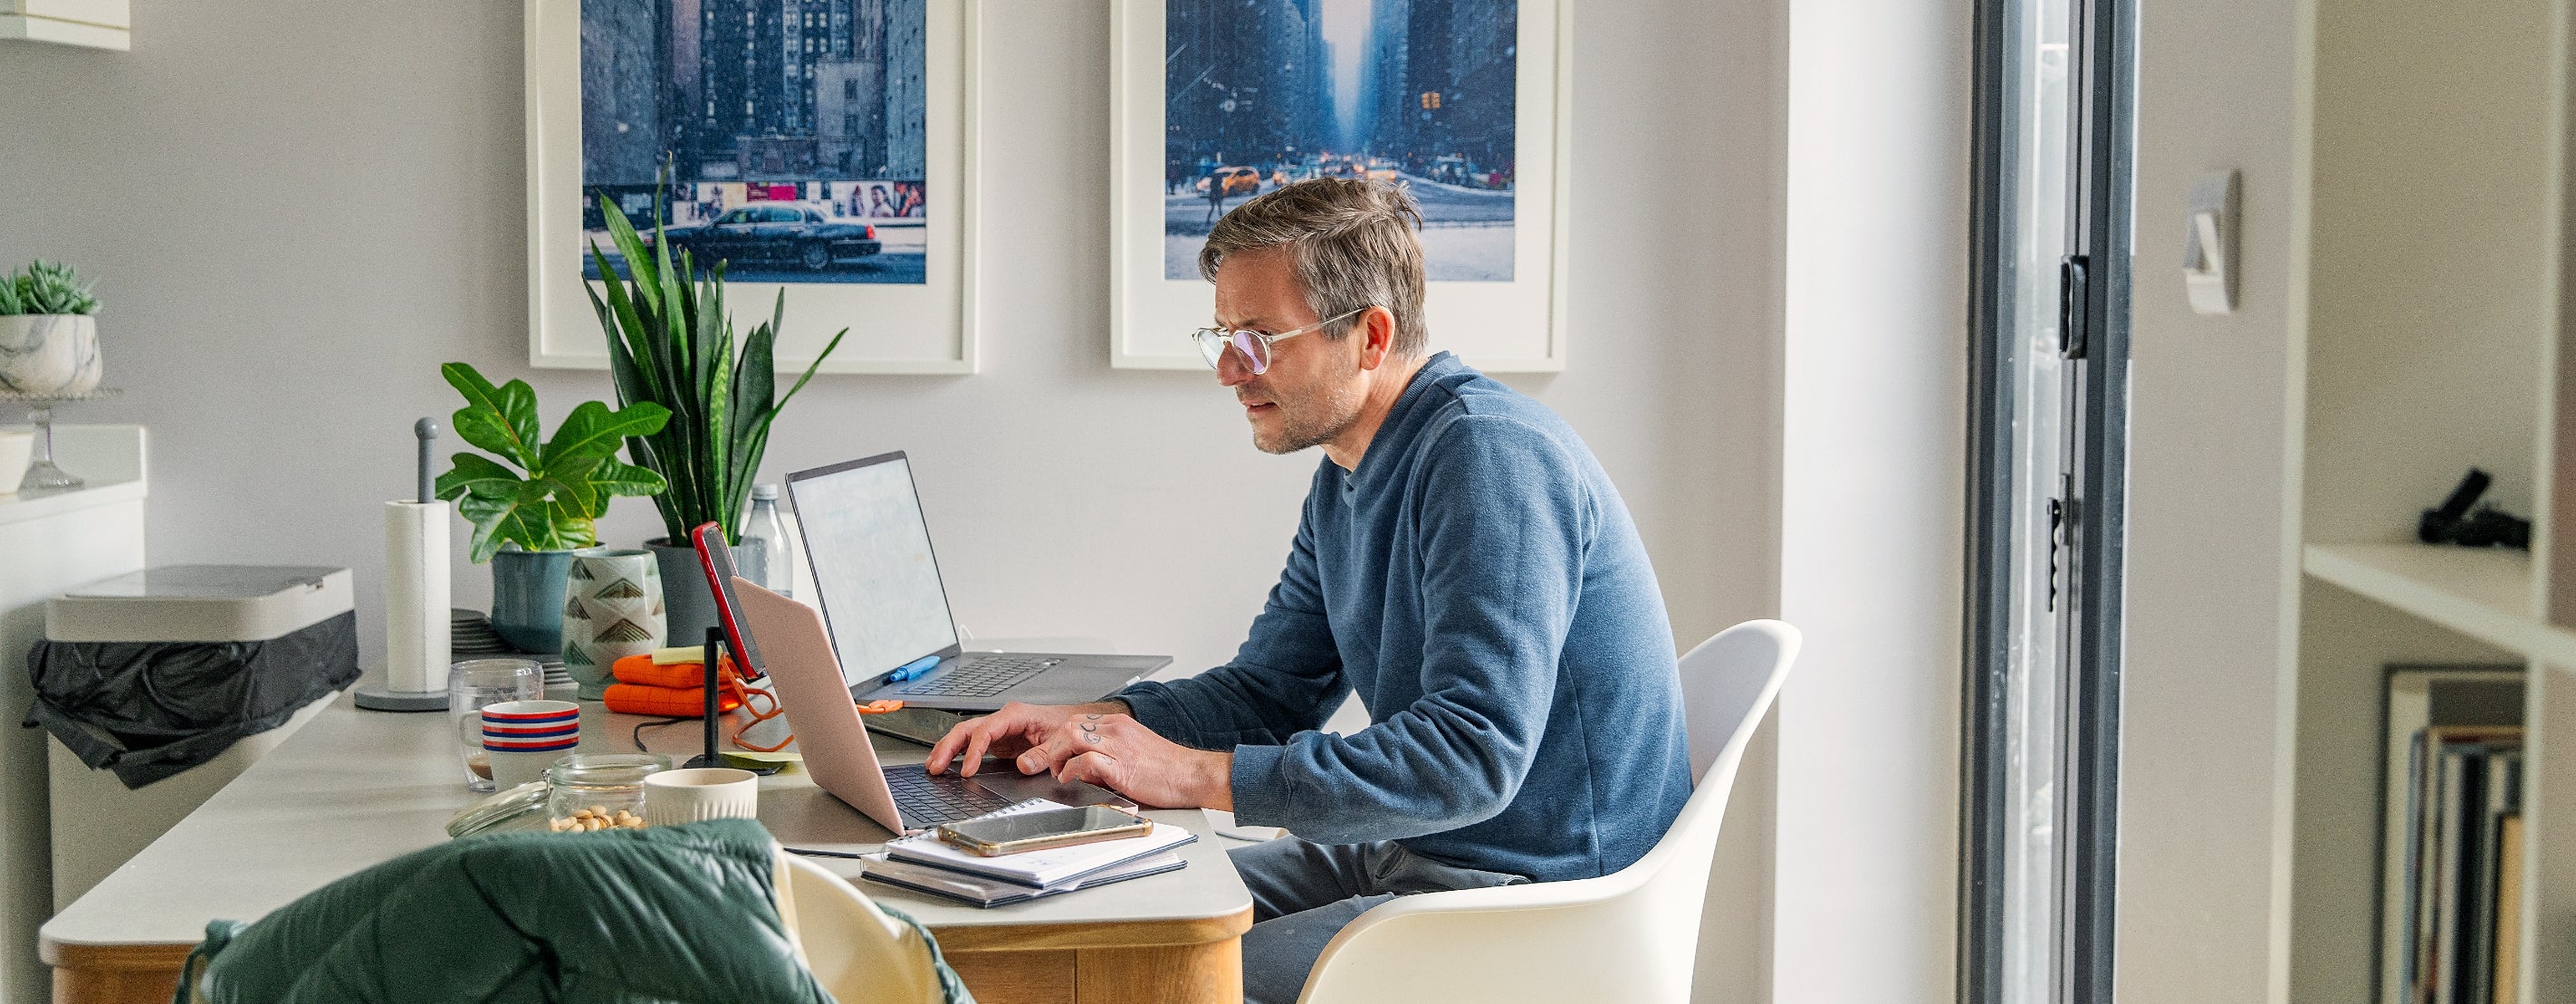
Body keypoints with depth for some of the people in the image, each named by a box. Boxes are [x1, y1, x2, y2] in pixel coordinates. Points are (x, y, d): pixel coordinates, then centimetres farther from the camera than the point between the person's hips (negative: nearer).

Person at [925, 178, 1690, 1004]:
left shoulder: (1491, 457, -22)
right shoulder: (1345, 481, 11)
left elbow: (1475, 752, -30)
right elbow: (1268, 691, 17)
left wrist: (1197, 774, -31)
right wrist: (1082, 723, -1)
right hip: (1407, 855, 10)